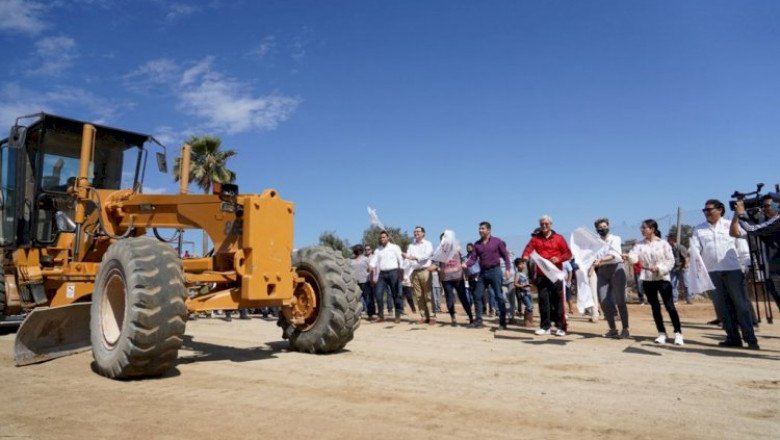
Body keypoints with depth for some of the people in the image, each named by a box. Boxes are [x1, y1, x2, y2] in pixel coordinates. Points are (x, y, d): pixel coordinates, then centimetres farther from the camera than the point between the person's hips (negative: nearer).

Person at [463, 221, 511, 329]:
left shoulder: (497, 241, -1)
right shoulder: (477, 244, 9)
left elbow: (505, 255, 1)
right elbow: (473, 258, 4)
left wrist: (507, 269, -7)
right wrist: (466, 264, -16)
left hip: (495, 271, -4)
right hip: (483, 272, 5)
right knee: (477, 295, 2)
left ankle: (503, 322, 2)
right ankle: (478, 320, 10)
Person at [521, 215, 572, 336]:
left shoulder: (559, 238, 6)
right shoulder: (535, 238, 10)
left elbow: (568, 254, 4)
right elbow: (528, 249, -4)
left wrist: (559, 259, -15)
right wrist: (525, 256, -27)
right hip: (541, 275, 2)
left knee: (557, 300, -1)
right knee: (543, 300, 3)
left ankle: (561, 327, 5)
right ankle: (545, 326, 10)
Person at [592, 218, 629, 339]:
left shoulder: (615, 239, 3)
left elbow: (613, 254, -14)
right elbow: (593, 258, 7)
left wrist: (601, 260, -30)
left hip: (616, 268, -4)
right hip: (602, 271, 4)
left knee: (620, 300, -5)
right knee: (603, 301, -1)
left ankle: (625, 329, 4)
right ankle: (613, 329, 11)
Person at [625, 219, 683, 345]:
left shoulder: (663, 244, -4)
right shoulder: (639, 244, 4)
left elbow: (671, 261, -5)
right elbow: (634, 257, -11)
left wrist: (659, 268, -20)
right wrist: (628, 256, -33)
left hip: (663, 278, -4)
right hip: (647, 279, 4)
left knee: (669, 306, -6)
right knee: (655, 306, 9)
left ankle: (678, 333, 3)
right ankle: (662, 333, 19)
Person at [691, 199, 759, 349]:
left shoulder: (731, 225, 7)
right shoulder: (698, 229, 10)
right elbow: (694, 249, 3)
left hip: (733, 270, -2)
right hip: (712, 272, 2)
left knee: (741, 304, -1)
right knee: (722, 306, 4)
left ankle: (750, 339, 4)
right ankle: (733, 338, 12)